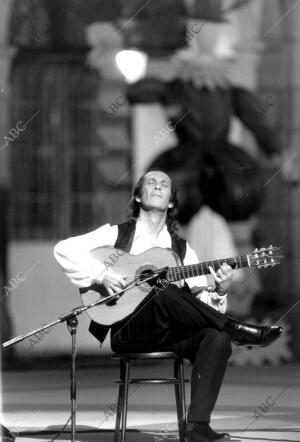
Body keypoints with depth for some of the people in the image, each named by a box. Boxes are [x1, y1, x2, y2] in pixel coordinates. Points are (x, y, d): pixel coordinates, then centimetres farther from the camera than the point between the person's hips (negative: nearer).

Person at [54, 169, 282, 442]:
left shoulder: (181, 249, 19)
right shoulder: (117, 235, 9)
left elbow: (199, 297, 10)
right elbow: (64, 249, -1)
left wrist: (219, 291, -12)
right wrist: (101, 273, -14)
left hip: (170, 335, 4)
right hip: (127, 332, -4)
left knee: (217, 338, -29)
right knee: (164, 292, -36)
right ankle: (237, 330, -22)